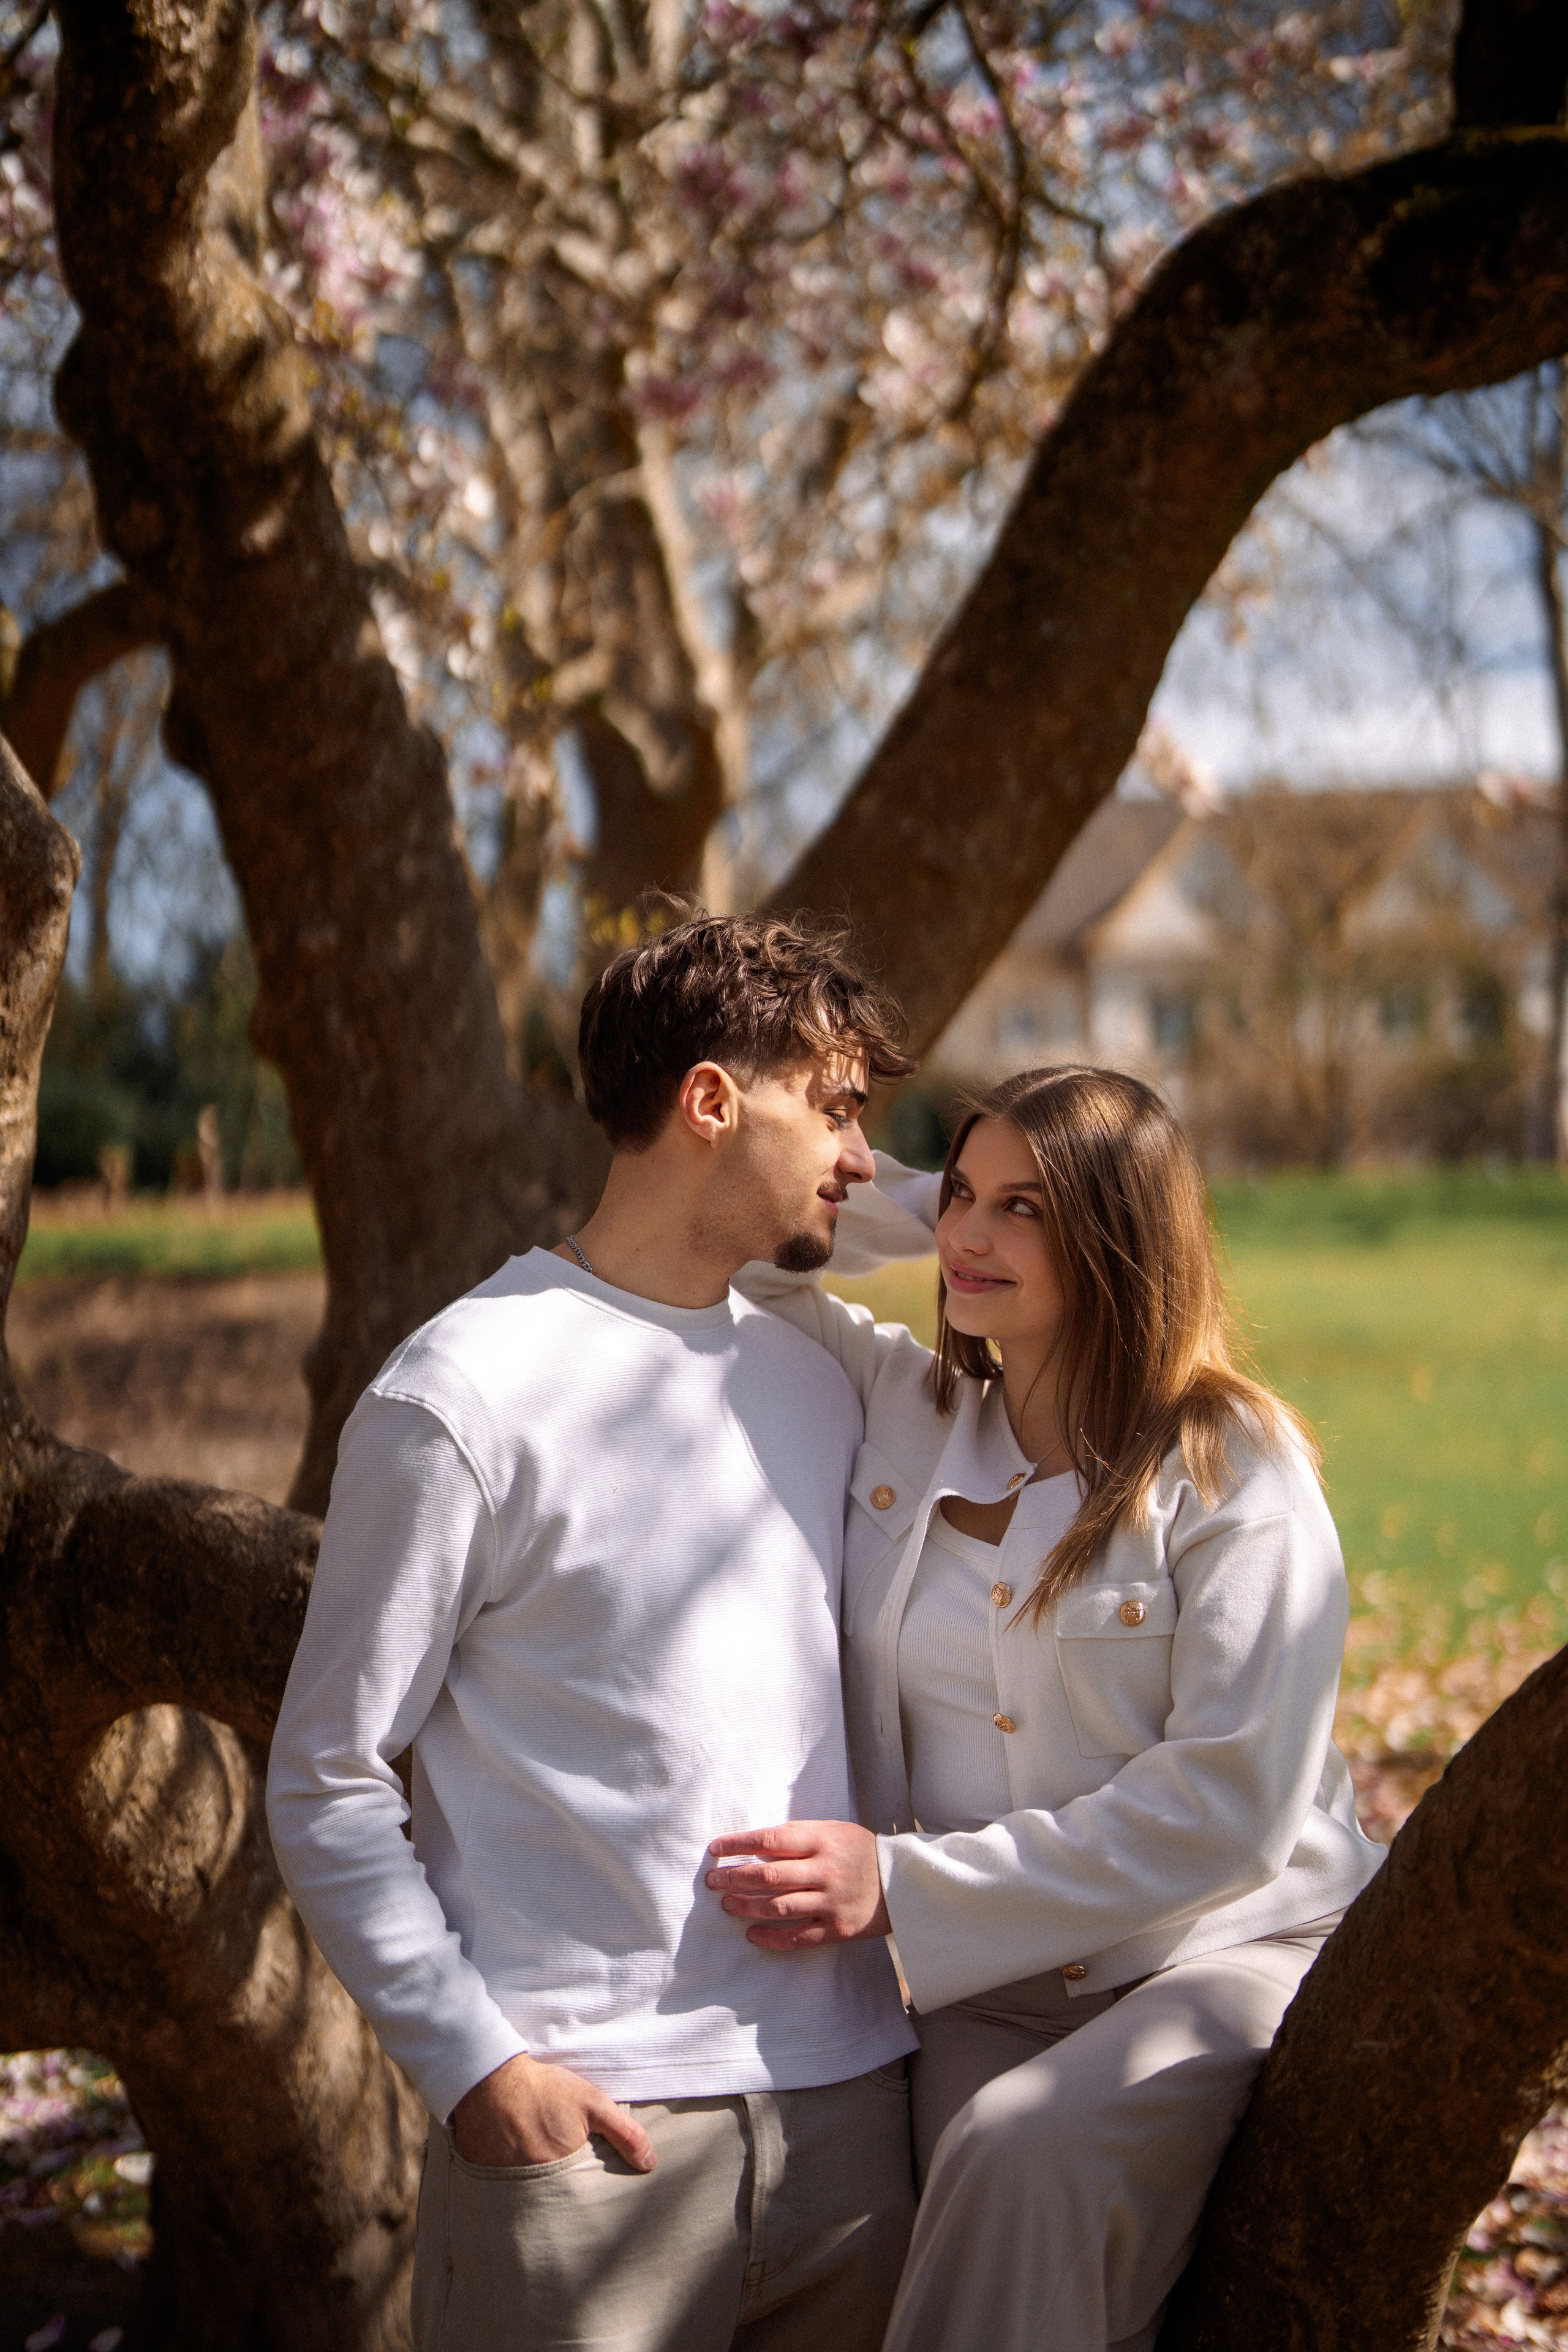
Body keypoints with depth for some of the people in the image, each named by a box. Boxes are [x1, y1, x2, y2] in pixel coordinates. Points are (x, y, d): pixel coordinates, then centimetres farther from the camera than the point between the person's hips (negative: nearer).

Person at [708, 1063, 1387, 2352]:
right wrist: (900, 1191, 0)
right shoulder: (901, 1407, 8)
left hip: (1230, 1952, -4)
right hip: (993, 1985, 4)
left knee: (1030, 2152, -33)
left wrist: (901, 1883, -17)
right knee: (994, 2223, -26)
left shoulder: (1234, 1470, -8)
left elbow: (1227, 1806, -15)